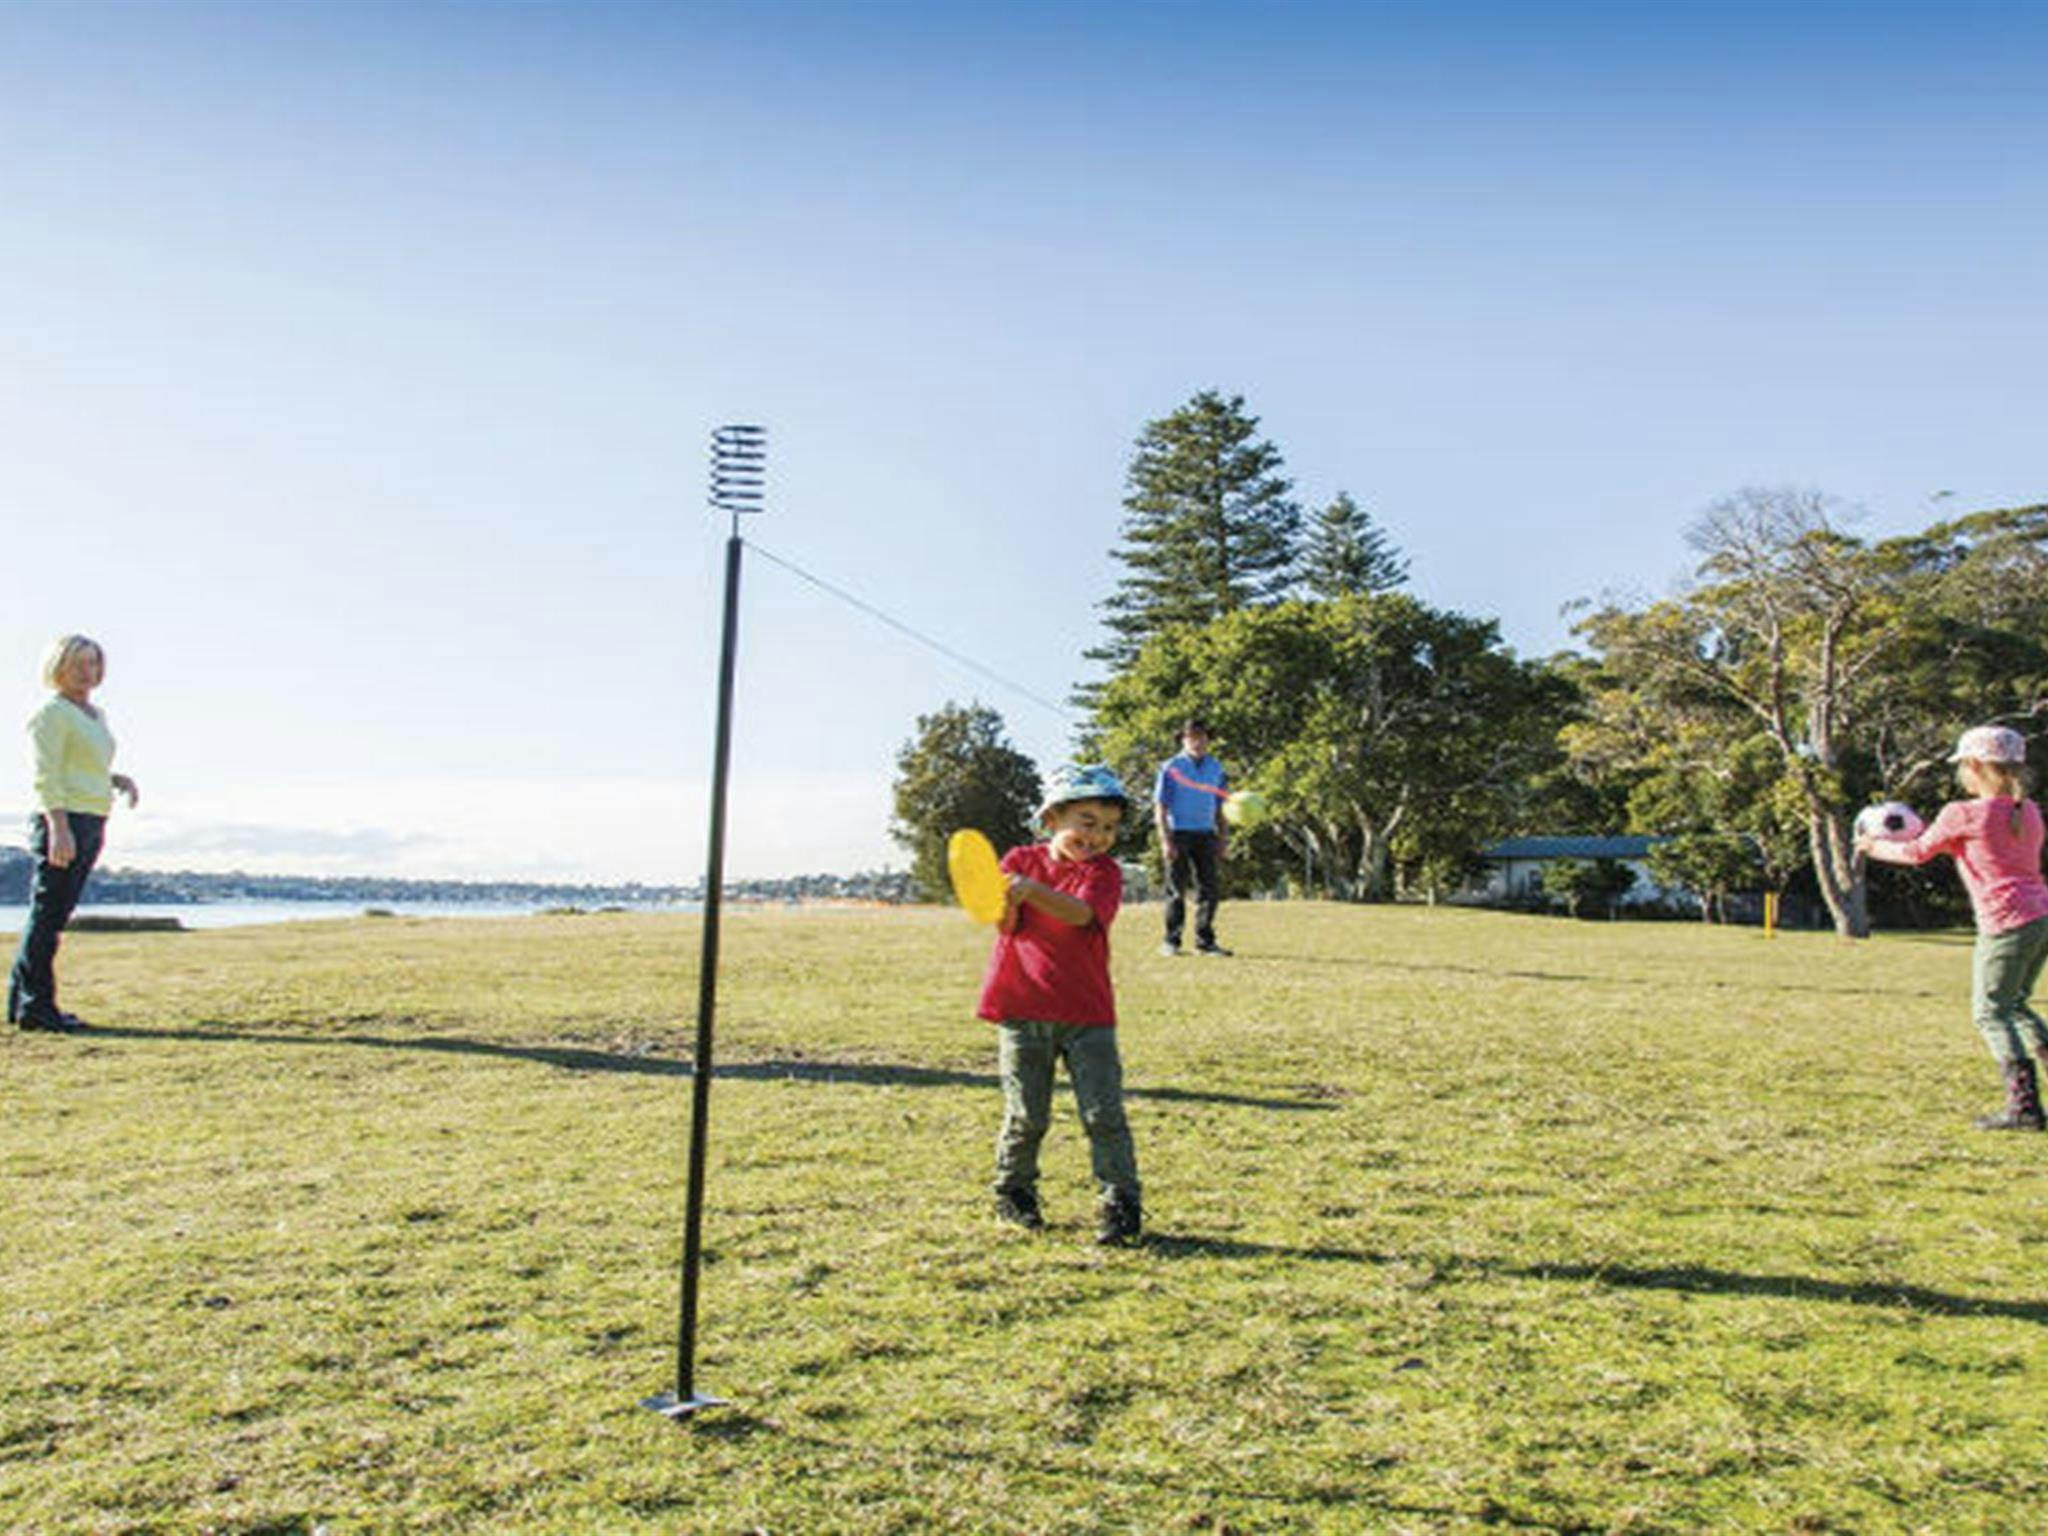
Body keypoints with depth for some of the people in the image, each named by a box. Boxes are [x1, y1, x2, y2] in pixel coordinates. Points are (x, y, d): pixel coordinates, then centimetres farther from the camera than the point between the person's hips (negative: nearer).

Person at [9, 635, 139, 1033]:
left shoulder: (96, 715, 19)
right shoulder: (51, 713, -7)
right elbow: (46, 776, -15)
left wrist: (118, 779, 9)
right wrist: (59, 827, -22)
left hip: (92, 823, 9)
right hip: (63, 821, -9)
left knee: (52, 916, 11)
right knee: (47, 914, -6)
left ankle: (22, 1001, 18)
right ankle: (36, 1005, -2)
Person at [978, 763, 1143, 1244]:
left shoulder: (1104, 872, 1)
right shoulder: (1022, 860, 4)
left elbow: (1081, 913, -21)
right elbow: (1005, 926, -4)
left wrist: (1033, 890, -37)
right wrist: (1006, 901, -27)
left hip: (1087, 1011, 0)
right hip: (1022, 1007, 0)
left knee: (1104, 1111, -3)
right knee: (1027, 1114, 7)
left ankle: (1121, 1202, 5)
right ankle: (1013, 1191, 27)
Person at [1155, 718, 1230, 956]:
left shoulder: (1216, 769, 12)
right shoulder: (1171, 768, -2)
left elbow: (1221, 808, 16)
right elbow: (1161, 807, -4)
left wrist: (1224, 841, 10)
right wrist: (1165, 841, -13)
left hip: (1206, 835, 4)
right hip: (1179, 833, -4)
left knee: (1211, 888, 1)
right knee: (1176, 890, -2)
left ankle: (1205, 941, 8)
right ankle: (1171, 941, 6)